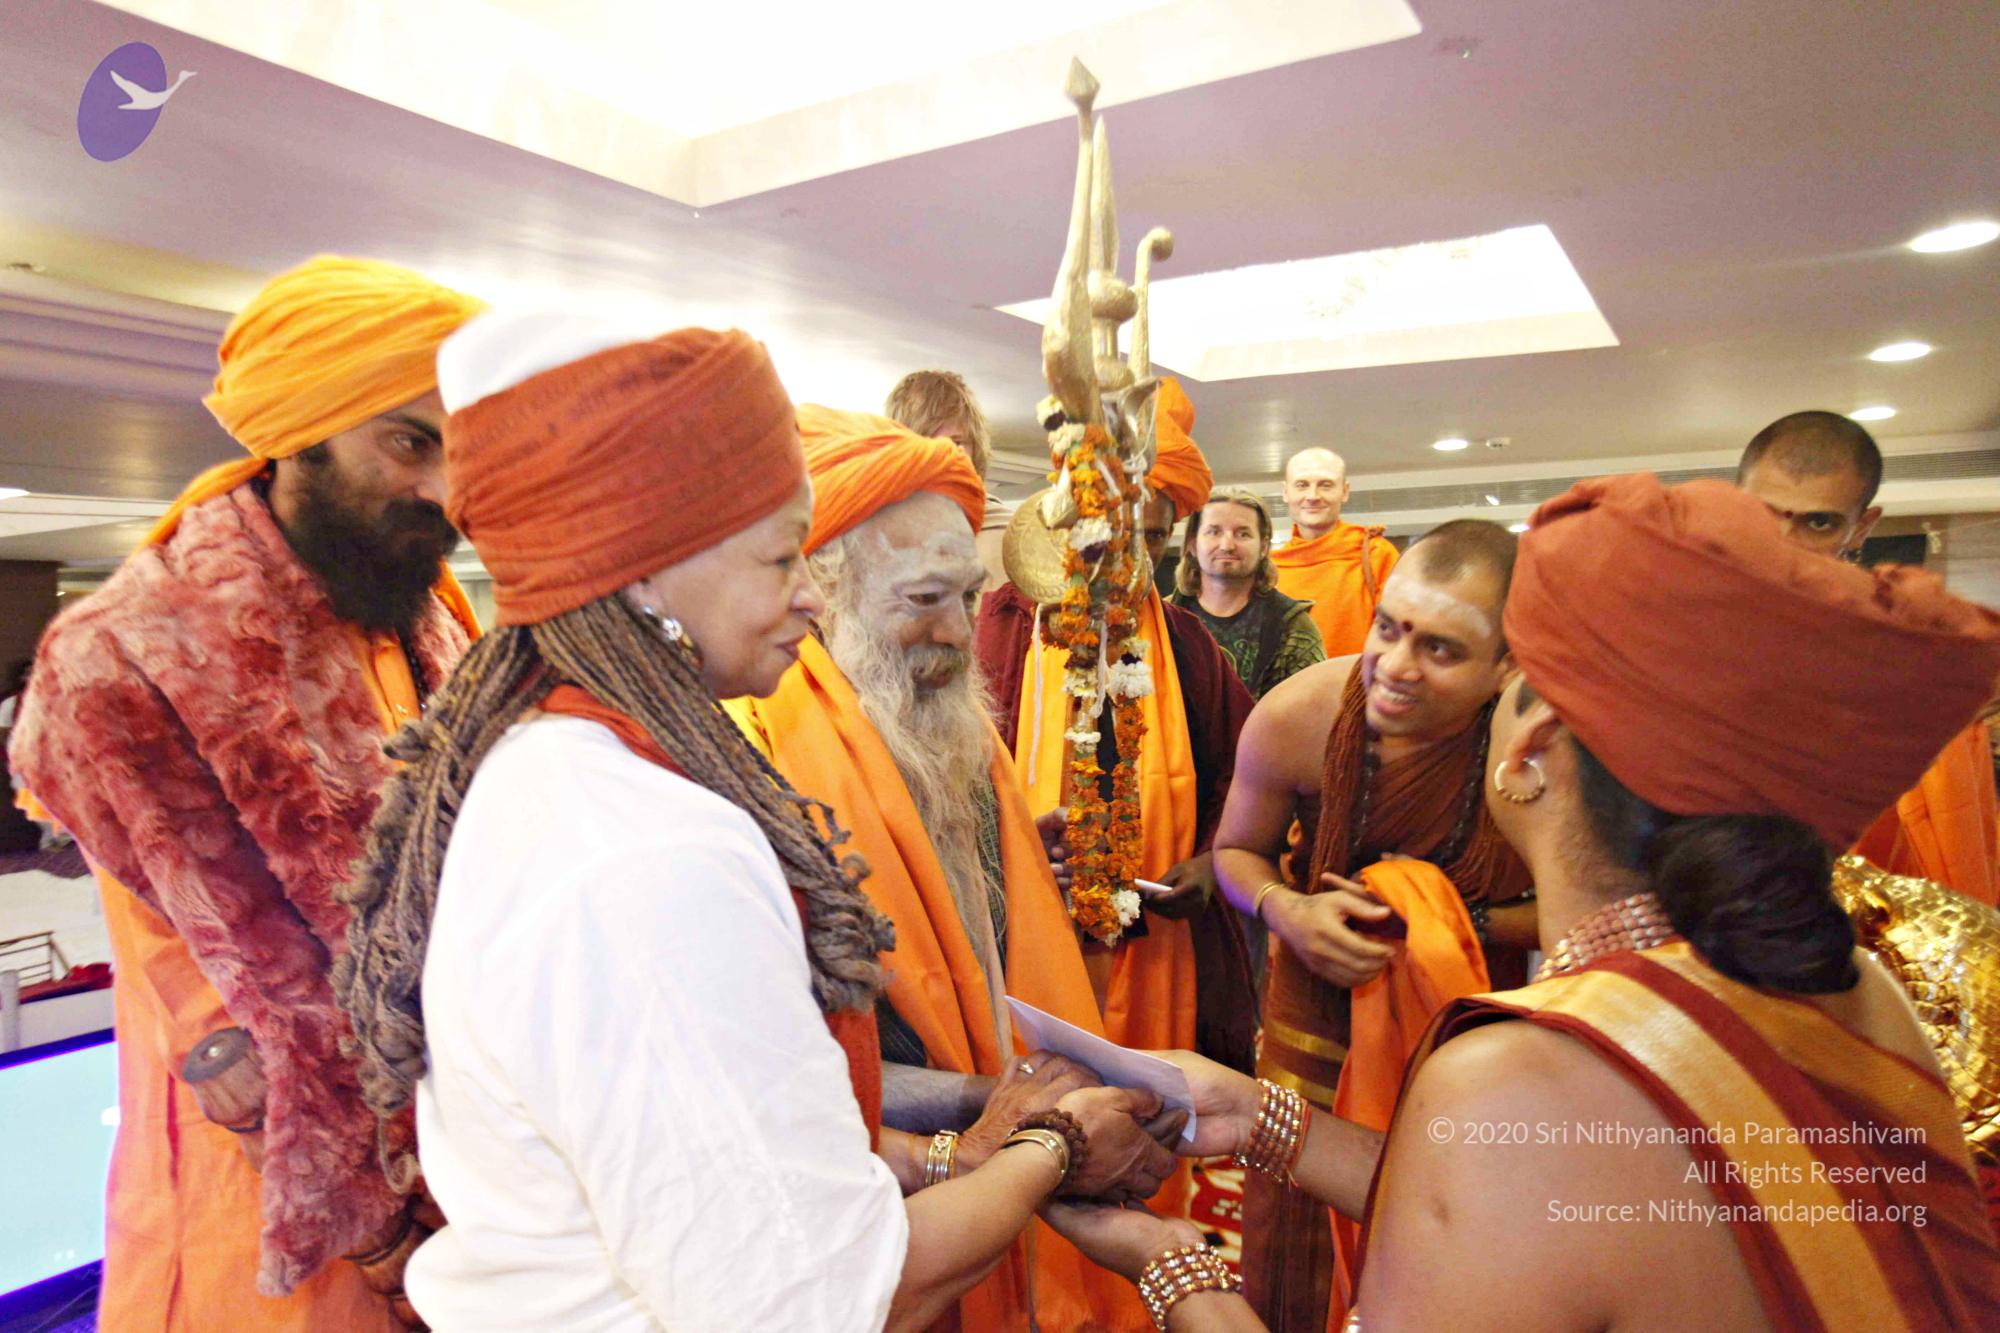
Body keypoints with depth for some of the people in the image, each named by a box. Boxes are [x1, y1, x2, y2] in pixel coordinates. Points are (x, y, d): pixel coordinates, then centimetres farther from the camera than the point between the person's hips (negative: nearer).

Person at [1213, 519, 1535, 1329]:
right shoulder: (1296, 716, -22)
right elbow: (1236, 850, -3)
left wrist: (1466, 924, -23)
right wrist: (1286, 911, -22)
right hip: (1320, 1018, 1)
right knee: (1300, 1265, 14)